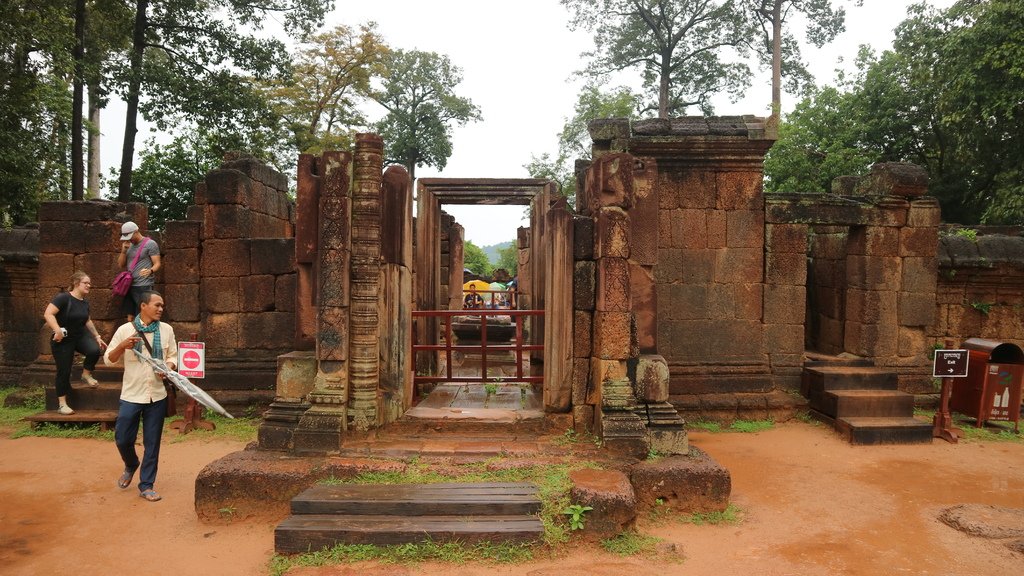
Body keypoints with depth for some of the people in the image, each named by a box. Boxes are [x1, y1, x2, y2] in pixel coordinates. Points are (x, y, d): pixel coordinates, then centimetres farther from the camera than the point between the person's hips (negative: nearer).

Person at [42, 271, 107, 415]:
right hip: (63, 340, -5)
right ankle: (62, 404, 11)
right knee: (64, 371, -3)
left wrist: (97, 336, 19)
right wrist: (58, 331, -37)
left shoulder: (85, 302, 4)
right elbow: (48, 314, -28)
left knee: (95, 350, -25)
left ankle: (86, 375, 5)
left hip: (81, 335, 5)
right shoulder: (63, 298, -19)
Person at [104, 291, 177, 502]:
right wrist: (122, 346, -18)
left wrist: (168, 367, -12)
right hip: (131, 395, -1)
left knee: (152, 443, 6)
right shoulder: (125, 330, -3)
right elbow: (109, 359, 1)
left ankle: (146, 485, 18)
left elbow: (172, 356, 10)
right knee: (123, 439, 4)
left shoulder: (166, 330, 3)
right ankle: (131, 466, 37)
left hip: (157, 397, 1)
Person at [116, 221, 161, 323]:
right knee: (130, 317, 9)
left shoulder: (150, 244, -5)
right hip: (130, 286, 7)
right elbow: (120, 265, 16)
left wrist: (150, 271, -31)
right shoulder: (129, 245, 17)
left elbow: (157, 264, -9)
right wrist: (124, 250, 1)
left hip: (144, 286, -7)